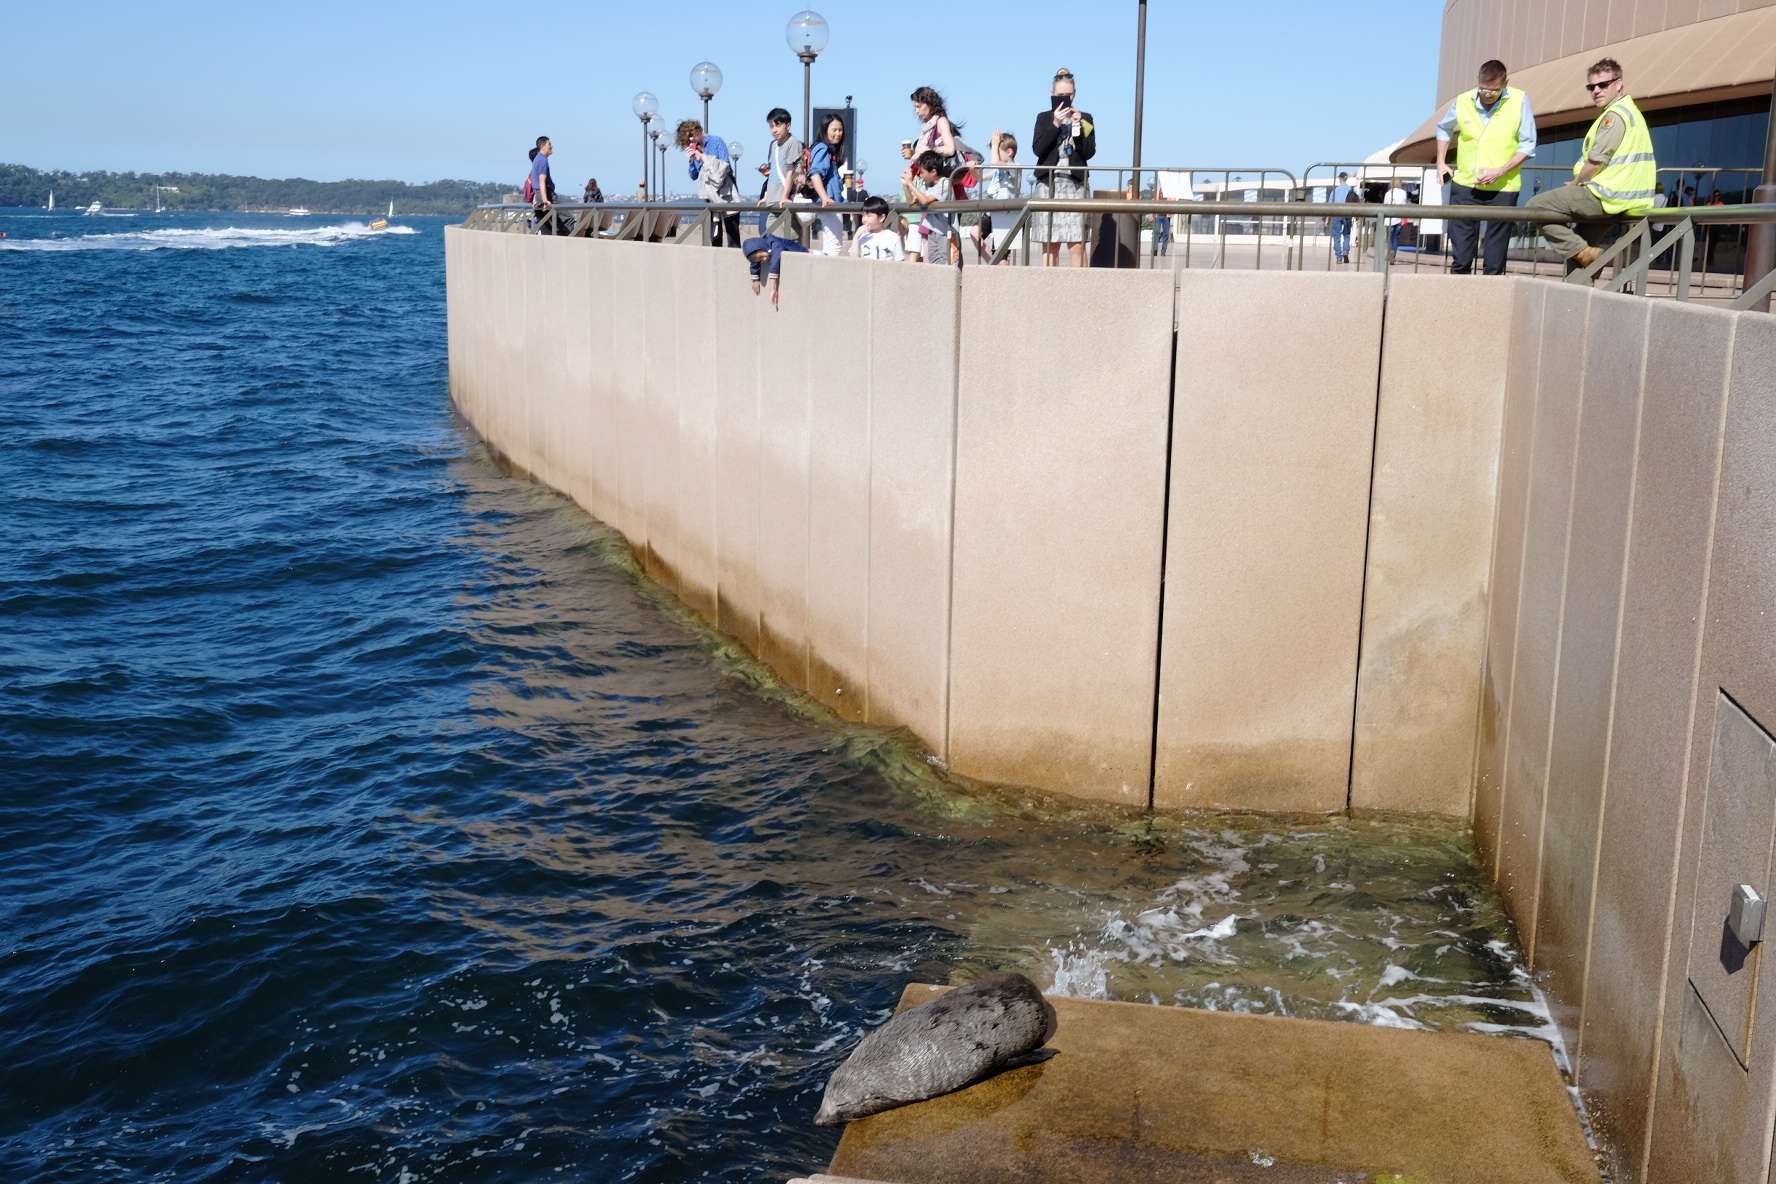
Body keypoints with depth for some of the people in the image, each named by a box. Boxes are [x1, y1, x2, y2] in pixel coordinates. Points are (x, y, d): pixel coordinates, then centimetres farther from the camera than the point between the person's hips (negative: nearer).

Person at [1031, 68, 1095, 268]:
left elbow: (1089, 152, 1)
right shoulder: (1044, 118, 11)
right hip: (1048, 183, 1)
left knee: (1077, 244, -10)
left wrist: (1079, 125, -8)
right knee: (1049, 244, 0)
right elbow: (1037, 149, -3)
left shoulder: (1085, 118, 10)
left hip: (1074, 183, -1)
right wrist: (1055, 124, -10)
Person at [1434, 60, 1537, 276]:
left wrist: (1501, 171, -16)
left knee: (1496, 247, 3)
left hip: (1503, 188, -2)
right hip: (1465, 184, 2)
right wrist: (1441, 163, 11)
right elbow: (1443, 129, 21)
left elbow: (1527, 145, -4)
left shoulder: (1519, 101, -5)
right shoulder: (1463, 101, 1)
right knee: (1460, 250, 4)